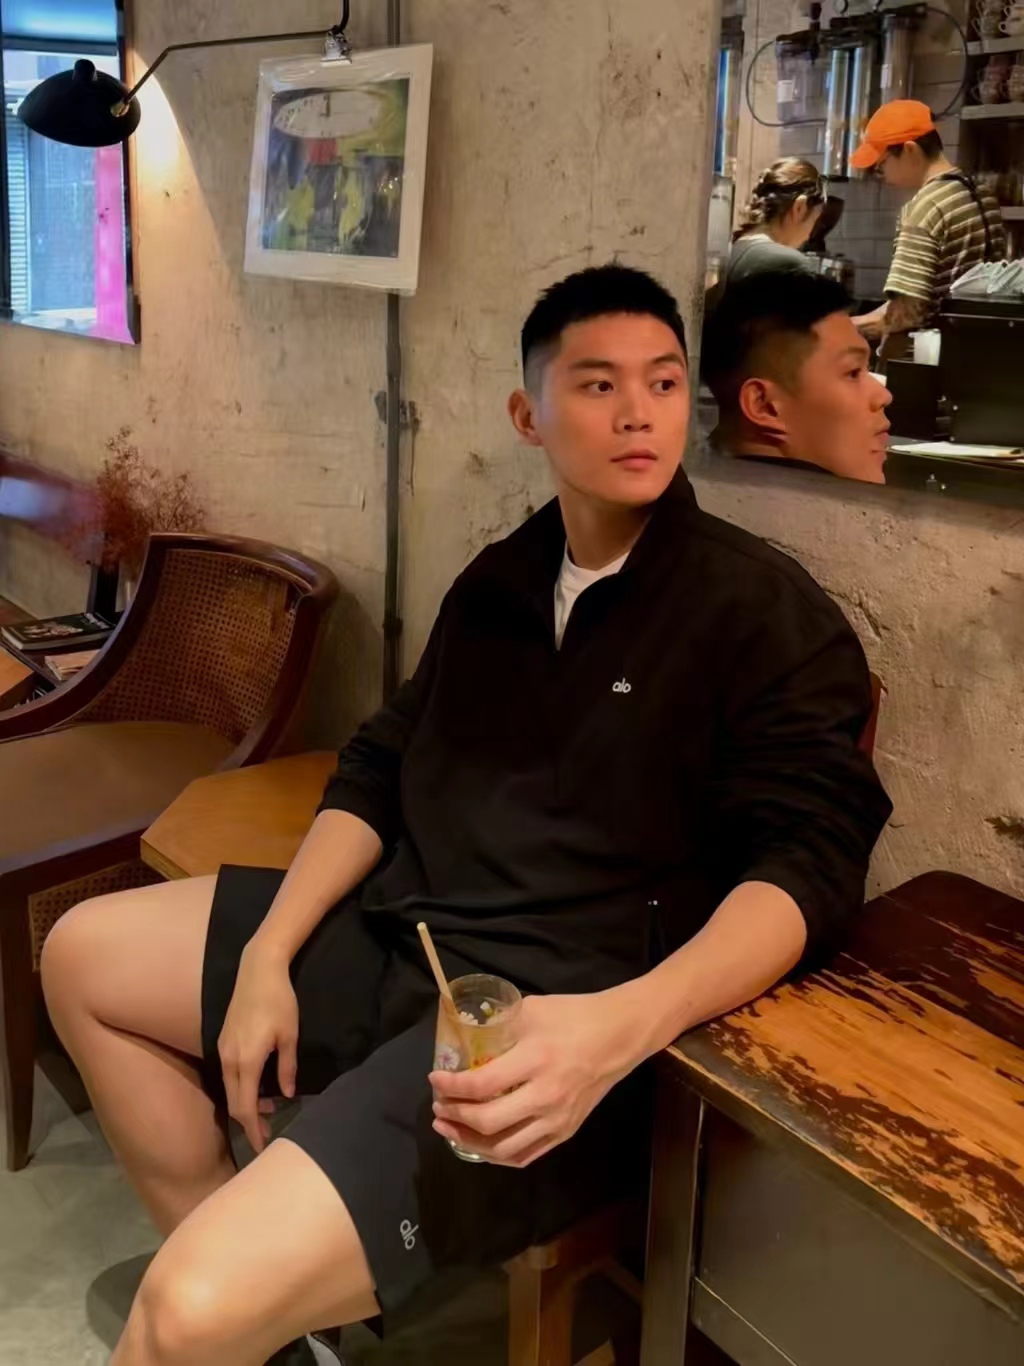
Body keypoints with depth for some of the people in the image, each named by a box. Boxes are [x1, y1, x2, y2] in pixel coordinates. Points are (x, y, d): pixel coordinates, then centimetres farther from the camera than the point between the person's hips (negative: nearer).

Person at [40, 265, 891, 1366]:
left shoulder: (767, 611, -8)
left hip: (554, 1025, -8)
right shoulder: (498, 580, 12)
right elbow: (378, 771, 14)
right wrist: (268, 956, 1)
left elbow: (807, 867, -16)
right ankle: (252, 1268, 12)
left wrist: (619, 1029, -33)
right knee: (86, 955, 13)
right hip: (395, 939, 8)